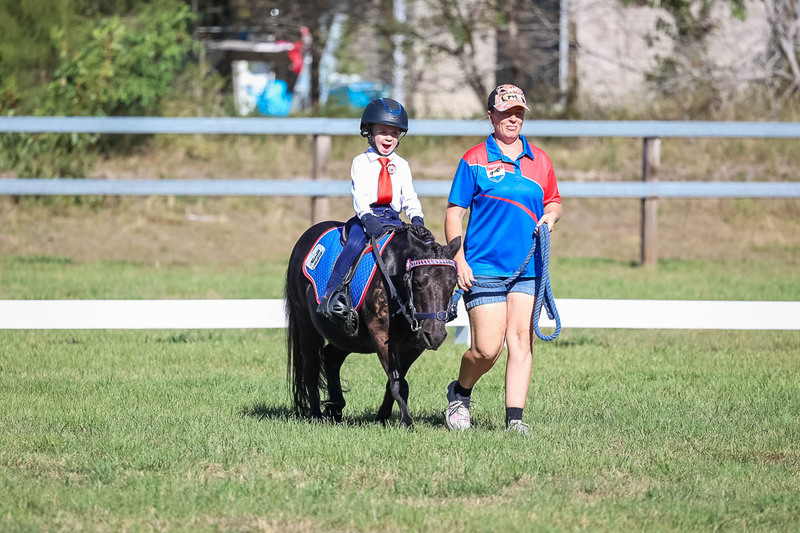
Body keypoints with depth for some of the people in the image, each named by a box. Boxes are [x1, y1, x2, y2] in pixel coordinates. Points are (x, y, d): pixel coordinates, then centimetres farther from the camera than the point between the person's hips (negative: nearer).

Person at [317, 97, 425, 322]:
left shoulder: (401, 165, 17)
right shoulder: (361, 162, 7)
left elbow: (409, 196, 10)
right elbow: (359, 194, -7)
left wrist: (416, 218, -12)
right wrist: (367, 218, -26)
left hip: (393, 218, 3)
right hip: (366, 217, -3)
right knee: (354, 244, -31)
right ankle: (332, 292, -33)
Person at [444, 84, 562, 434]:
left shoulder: (540, 161, 11)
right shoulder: (475, 161, 0)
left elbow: (553, 202, 23)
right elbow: (454, 213, 0)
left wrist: (549, 218, -1)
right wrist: (459, 261, -9)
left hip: (528, 269, 3)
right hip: (483, 269, -3)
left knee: (522, 340, -5)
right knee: (487, 348, -7)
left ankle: (515, 416, -2)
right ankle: (460, 393, 21)